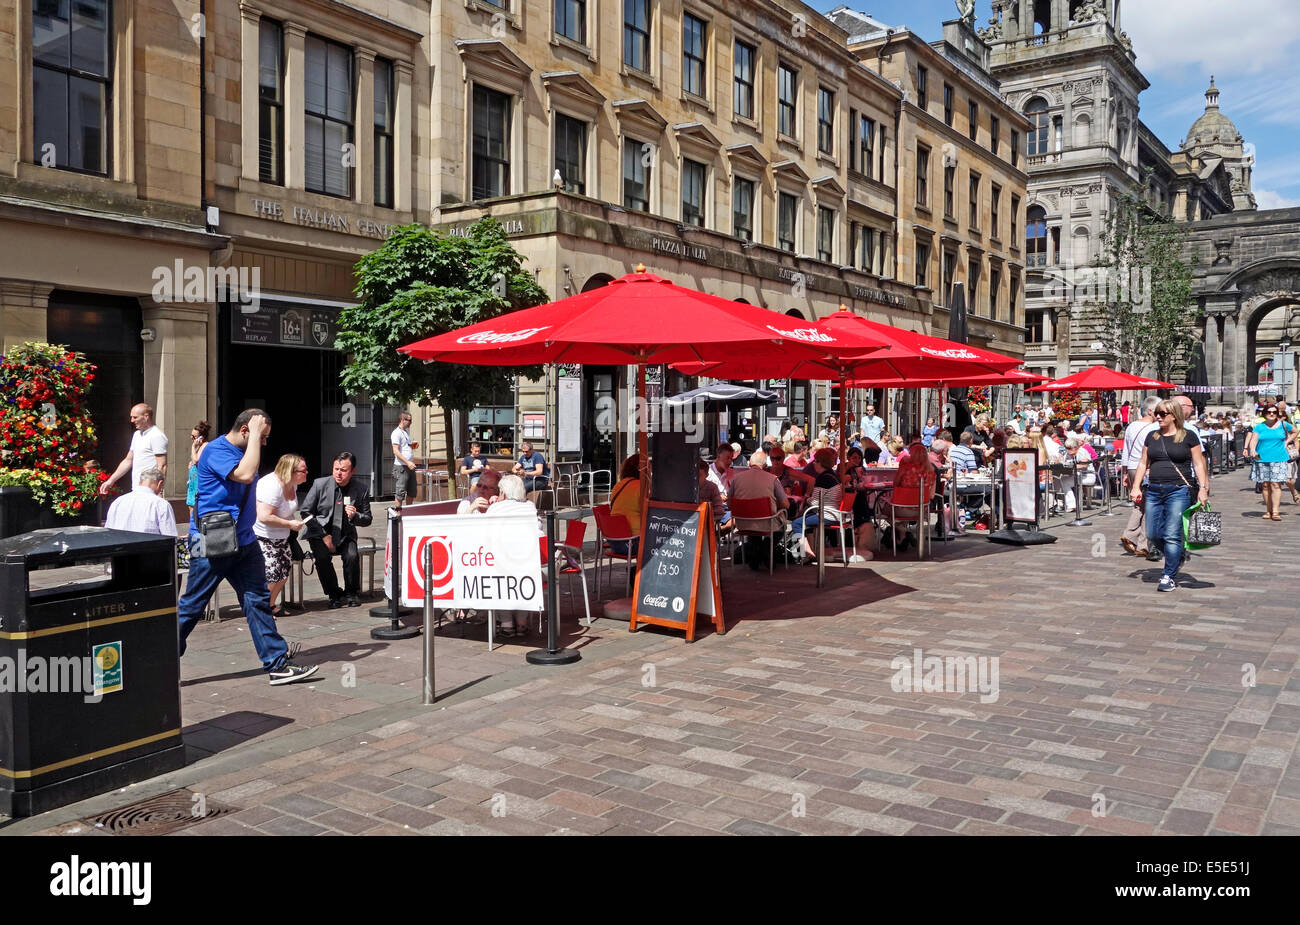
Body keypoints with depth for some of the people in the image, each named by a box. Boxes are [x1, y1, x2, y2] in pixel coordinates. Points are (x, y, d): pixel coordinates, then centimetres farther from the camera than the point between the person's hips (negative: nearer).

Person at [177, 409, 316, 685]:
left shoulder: (243, 451, 12)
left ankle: (277, 664, 7)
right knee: (191, 607, 2)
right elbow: (246, 474, -30)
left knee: (258, 601, 5)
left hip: (243, 541, 8)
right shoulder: (216, 450, -15)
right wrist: (255, 435, -23)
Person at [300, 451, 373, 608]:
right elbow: (306, 511, -3)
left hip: (346, 535, 1)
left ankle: (351, 594, -2)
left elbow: (367, 520, 5)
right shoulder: (320, 484, -7)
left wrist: (355, 516, -21)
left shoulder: (361, 490, -5)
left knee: (352, 556, -28)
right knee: (323, 557, -28)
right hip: (321, 534, 0)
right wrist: (324, 536, -10)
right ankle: (334, 595, -5)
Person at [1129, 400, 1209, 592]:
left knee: (1172, 535, -8)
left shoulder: (1188, 437, 1)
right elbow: (1143, 463, 15)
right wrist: (1136, 487, 7)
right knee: (1153, 535, 3)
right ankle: (1177, 556, 31)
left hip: (1179, 491, -5)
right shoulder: (1152, 437, 12)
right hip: (1154, 490, 5)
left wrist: (1203, 488, -7)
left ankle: (1168, 576, 1)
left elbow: (1198, 464, 2)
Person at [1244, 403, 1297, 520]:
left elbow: (1295, 432, 24)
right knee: (1265, 486, 3)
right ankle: (1268, 510, 10)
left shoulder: (1283, 425, 8)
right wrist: (1252, 450, -22)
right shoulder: (1259, 427, 6)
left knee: (1275, 484, -10)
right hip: (1262, 459, 1)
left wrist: (1286, 442, 10)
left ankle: (1275, 511, -11)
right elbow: (1253, 440, -3)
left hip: (1279, 459, -1)